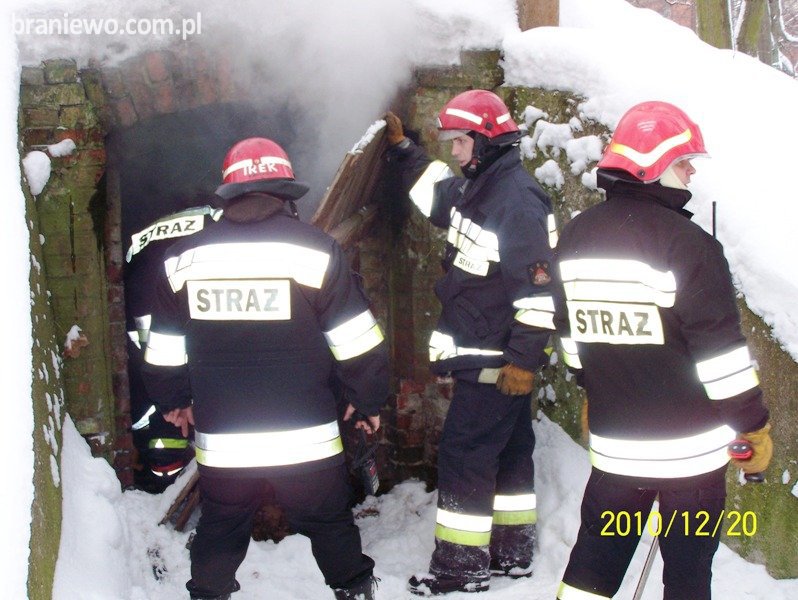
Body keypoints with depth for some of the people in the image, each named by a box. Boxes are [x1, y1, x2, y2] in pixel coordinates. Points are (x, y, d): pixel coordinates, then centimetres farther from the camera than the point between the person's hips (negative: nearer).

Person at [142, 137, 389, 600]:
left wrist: (174, 401, 28)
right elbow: (358, 346, -6)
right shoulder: (315, 250, -8)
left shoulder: (183, 258, 1)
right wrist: (369, 401, 10)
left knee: (220, 530, 19)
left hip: (220, 440, 2)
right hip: (305, 438, -2)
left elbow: (164, 353, 10)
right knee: (330, 525, 14)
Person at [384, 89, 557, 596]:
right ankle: (512, 551, 29)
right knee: (508, 451, 17)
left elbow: (538, 287, -24)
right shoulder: (478, 187, 9)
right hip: (482, 357, 10)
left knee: (463, 455, -5)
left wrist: (524, 359, -24)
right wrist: (401, 147, 28)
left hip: (497, 362, -10)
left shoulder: (519, 199, -21)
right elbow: (437, 192, 32)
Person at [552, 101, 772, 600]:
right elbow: (722, 352, -16)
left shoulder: (576, 236, 3)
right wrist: (756, 427, -4)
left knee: (596, 557, 18)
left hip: (613, 441, 6)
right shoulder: (687, 242, -18)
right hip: (691, 446, -6)